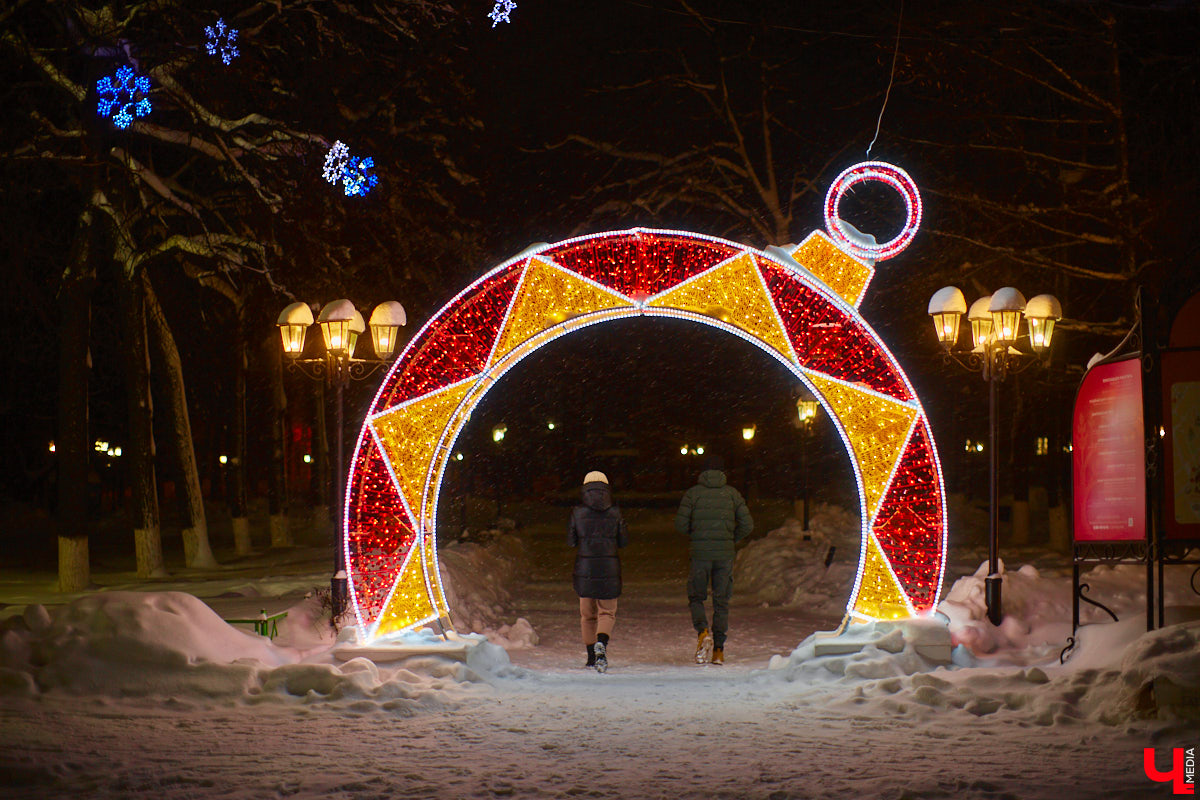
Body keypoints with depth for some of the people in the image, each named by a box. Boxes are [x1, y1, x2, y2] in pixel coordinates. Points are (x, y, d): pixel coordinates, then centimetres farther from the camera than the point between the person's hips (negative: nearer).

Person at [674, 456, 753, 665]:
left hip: (700, 553, -1)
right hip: (725, 554, 1)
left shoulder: (692, 493, 0)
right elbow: (747, 525, 1)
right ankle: (719, 650, 5)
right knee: (721, 602, 8)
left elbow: (680, 524, -4)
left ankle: (702, 631, -15)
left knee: (696, 597, 12)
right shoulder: (732, 493, 5)